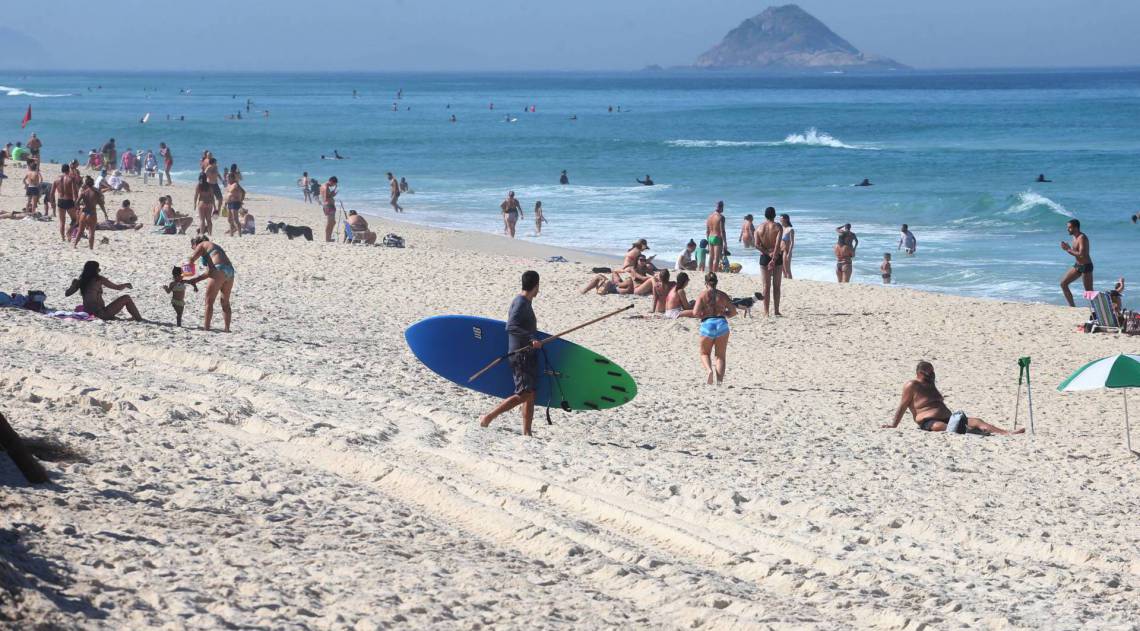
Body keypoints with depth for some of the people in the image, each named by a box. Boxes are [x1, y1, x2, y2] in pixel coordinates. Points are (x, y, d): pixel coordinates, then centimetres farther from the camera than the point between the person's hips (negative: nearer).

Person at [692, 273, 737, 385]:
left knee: (705, 354, 15)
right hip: (722, 323, 2)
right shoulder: (722, 295, 8)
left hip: (707, 324, -2)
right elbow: (733, 311, 6)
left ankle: (709, 370, -15)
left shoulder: (703, 295, 1)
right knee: (720, 356, 11)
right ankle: (719, 380, -4)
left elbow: (695, 312, -9)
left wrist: (703, 315, 11)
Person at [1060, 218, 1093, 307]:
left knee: (1089, 292, -4)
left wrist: (1068, 250, -22)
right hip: (1077, 265, 10)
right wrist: (1067, 248, -3)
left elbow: (1081, 255, -31)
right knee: (1063, 283, 7)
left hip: (1086, 266, -10)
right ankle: (1072, 306, 12)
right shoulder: (1075, 237, 7)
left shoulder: (1082, 238, -21)